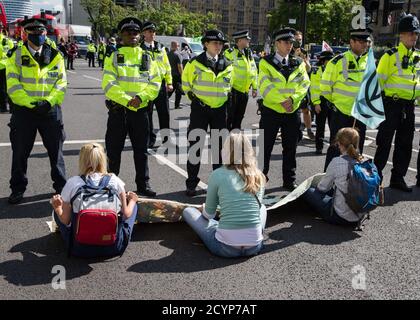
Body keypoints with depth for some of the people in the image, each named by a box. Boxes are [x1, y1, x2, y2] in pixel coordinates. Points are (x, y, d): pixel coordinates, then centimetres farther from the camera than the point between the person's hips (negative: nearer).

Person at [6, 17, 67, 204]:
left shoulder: (55, 56, 7)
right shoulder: (16, 56, 0)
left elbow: (61, 83, 3)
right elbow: (13, 86, -6)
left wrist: (49, 101, -12)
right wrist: (31, 103, -17)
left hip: (50, 110, 1)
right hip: (23, 111, -1)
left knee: (56, 150, 8)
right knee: (20, 152, 6)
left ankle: (61, 185, 23)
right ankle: (18, 189, 19)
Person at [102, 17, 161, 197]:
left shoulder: (147, 58, 9)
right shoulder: (113, 57, 2)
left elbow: (155, 83, 2)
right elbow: (108, 84, -9)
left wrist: (141, 97, -15)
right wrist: (127, 100, -19)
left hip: (140, 110, 2)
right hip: (117, 110, -2)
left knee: (141, 150, 8)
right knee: (114, 150, 6)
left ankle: (143, 184, 20)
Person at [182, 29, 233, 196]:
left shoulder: (227, 65, 6)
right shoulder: (195, 63, -4)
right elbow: (186, 82, 7)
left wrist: (227, 98, 11)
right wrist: (191, 96, -1)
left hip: (220, 109, 3)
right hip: (200, 109, -3)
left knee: (219, 146, 9)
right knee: (196, 146, 0)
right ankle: (191, 183, 8)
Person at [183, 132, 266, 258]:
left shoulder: (218, 175, -6)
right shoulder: (259, 176, 4)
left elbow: (209, 214, 4)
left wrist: (203, 209, 29)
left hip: (226, 248, -3)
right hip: (255, 247, 4)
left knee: (187, 211, 17)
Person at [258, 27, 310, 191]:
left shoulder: (299, 63, 9)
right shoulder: (266, 62, -2)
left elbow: (304, 84, 0)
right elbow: (265, 86, -12)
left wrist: (292, 99, -16)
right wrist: (282, 101, -18)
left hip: (292, 112, 3)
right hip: (271, 111, -3)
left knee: (290, 148, 10)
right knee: (265, 147, 5)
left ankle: (289, 180, 21)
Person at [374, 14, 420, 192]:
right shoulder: (390, 56, -9)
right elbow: (378, 81, -9)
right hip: (392, 104, -6)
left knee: (405, 144, 10)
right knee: (385, 143, -1)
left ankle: (398, 178, 21)